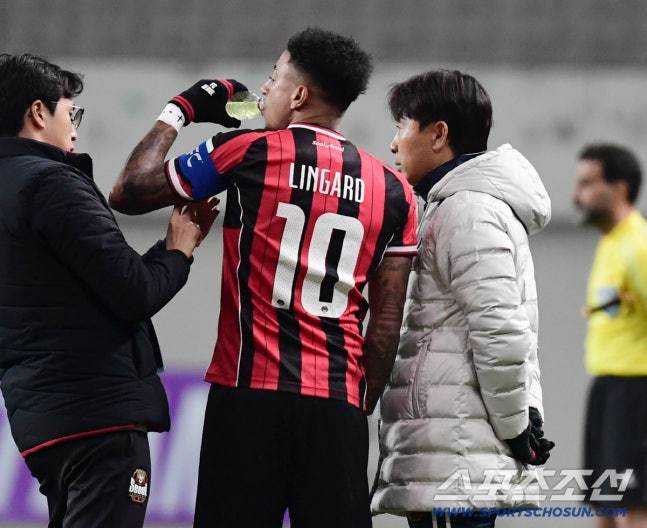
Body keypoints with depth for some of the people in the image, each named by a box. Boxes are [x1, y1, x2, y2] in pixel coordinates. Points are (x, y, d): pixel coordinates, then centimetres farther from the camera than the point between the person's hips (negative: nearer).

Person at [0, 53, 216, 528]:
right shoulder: (50, 183, -12)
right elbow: (135, 294, -16)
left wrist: (168, 249, 16)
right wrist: (179, 251, 4)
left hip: (38, 413, 10)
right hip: (99, 410, -9)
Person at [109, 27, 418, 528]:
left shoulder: (247, 152, 0)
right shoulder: (392, 189, 10)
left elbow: (128, 194, 9)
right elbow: (387, 325, 8)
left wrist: (178, 112, 21)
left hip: (250, 393, -3)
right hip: (339, 402, 3)